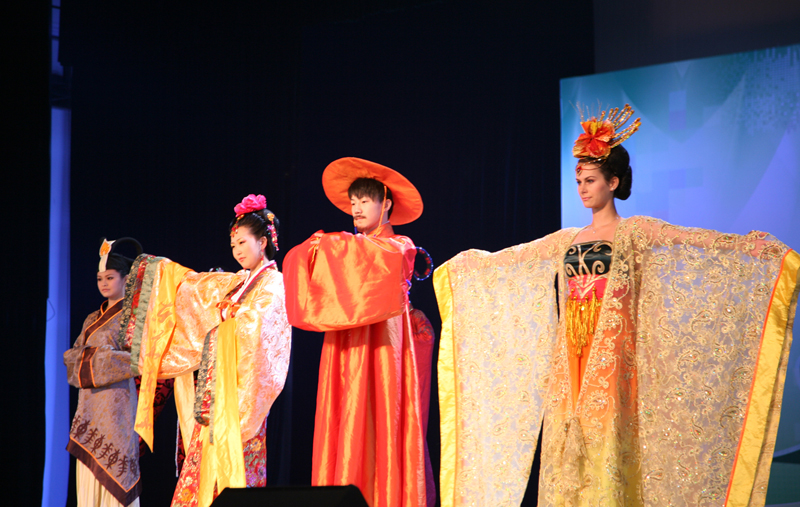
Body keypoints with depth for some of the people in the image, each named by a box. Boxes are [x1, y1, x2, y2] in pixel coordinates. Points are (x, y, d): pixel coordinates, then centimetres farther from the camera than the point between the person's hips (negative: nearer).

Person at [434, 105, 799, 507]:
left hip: (612, 349, -5)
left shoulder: (636, 232, 1)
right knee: (566, 442, 2)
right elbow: (504, 259, 29)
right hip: (569, 352, 5)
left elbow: (696, 240, -12)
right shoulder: (568, 240, 16)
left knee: (605, 436, -9)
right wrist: (467, 264, 36)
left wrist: (746, 246, -25)